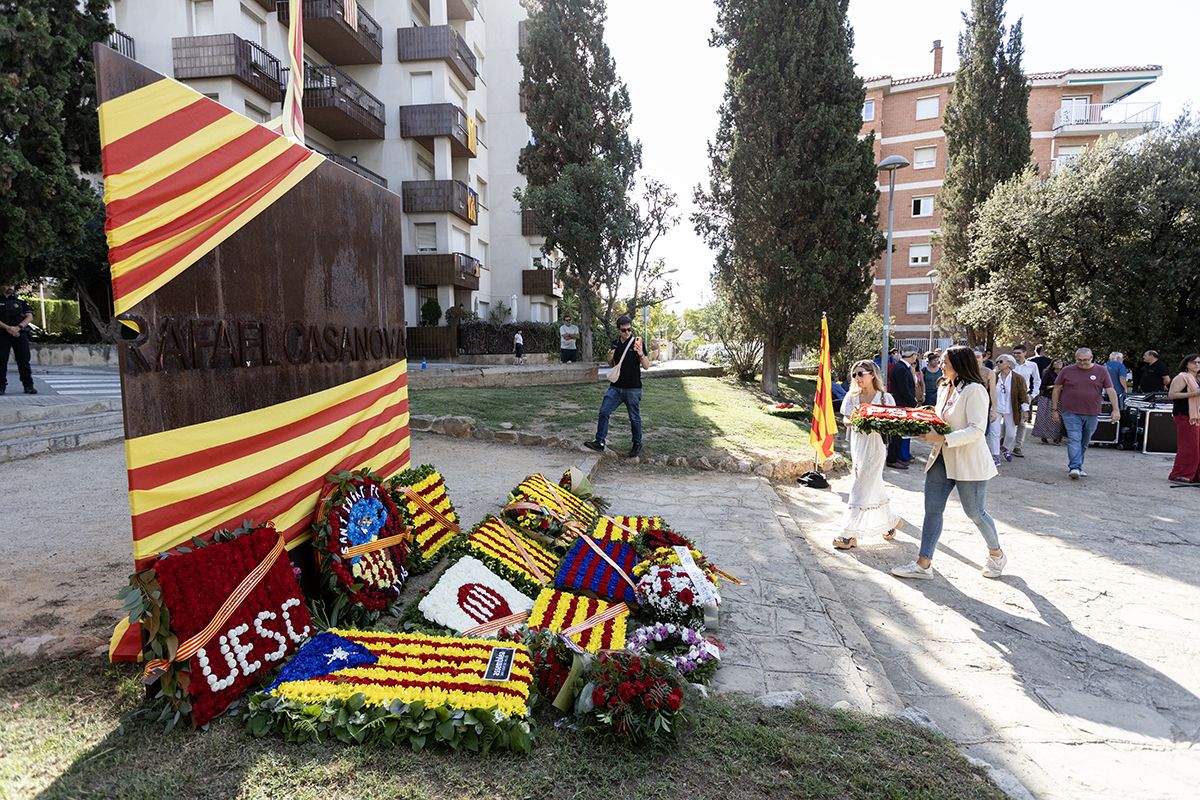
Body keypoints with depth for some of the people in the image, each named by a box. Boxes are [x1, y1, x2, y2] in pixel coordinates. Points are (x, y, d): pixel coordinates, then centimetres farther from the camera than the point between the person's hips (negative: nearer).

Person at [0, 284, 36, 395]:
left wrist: (18, 327, -12)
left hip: (20, 333, 1)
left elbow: (30, 317, 4)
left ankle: (28, 386, -1)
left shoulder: (21, 303, 17)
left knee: (24, 360, -2)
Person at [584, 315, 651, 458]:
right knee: (604, 412, -4)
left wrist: (641, 354, -30)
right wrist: (610, 358, -4)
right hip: (616, 386, 4)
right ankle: (600, 442, 2)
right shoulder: (615, 343, 7)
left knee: (634, 417, 6)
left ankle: (637, 445, 22)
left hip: (633, 388, -4)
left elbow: (646, 366, -11)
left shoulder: (636, 342, -7)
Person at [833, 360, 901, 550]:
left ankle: (850, 534, -2)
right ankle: (891, 520, 37)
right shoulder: (852, 397, 5)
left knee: (861, 490, -6)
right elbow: (846, 420, 3)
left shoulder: (885, 398, -5)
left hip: (875, 446, -5)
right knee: (875, 487, 15)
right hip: (857, 445, 5)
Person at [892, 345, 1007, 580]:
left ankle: (997, 554, 35)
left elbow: (977, 430, -23)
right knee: (932, 509, 4)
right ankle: (924, 564, 9)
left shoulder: (974, 390, -16)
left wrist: (942, 438, -28)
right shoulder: (944, 388, 9)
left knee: (975, 513, 8)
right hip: (941, 458, 8)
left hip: (969, 462, -8)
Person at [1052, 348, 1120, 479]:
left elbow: (1111, 390, 2)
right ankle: (1075, 467, -17)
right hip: (1071, 413, -2)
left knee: (1084, 442, 11)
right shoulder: (1067, 371, 2)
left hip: (1092, 414, 2)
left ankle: (1077, 465, 23)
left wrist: (1116, 409, -6)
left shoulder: (1101, 371, 4)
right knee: (1074, 439, -12)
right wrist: (1054, 409, 4)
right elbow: (1057, 390, 6)